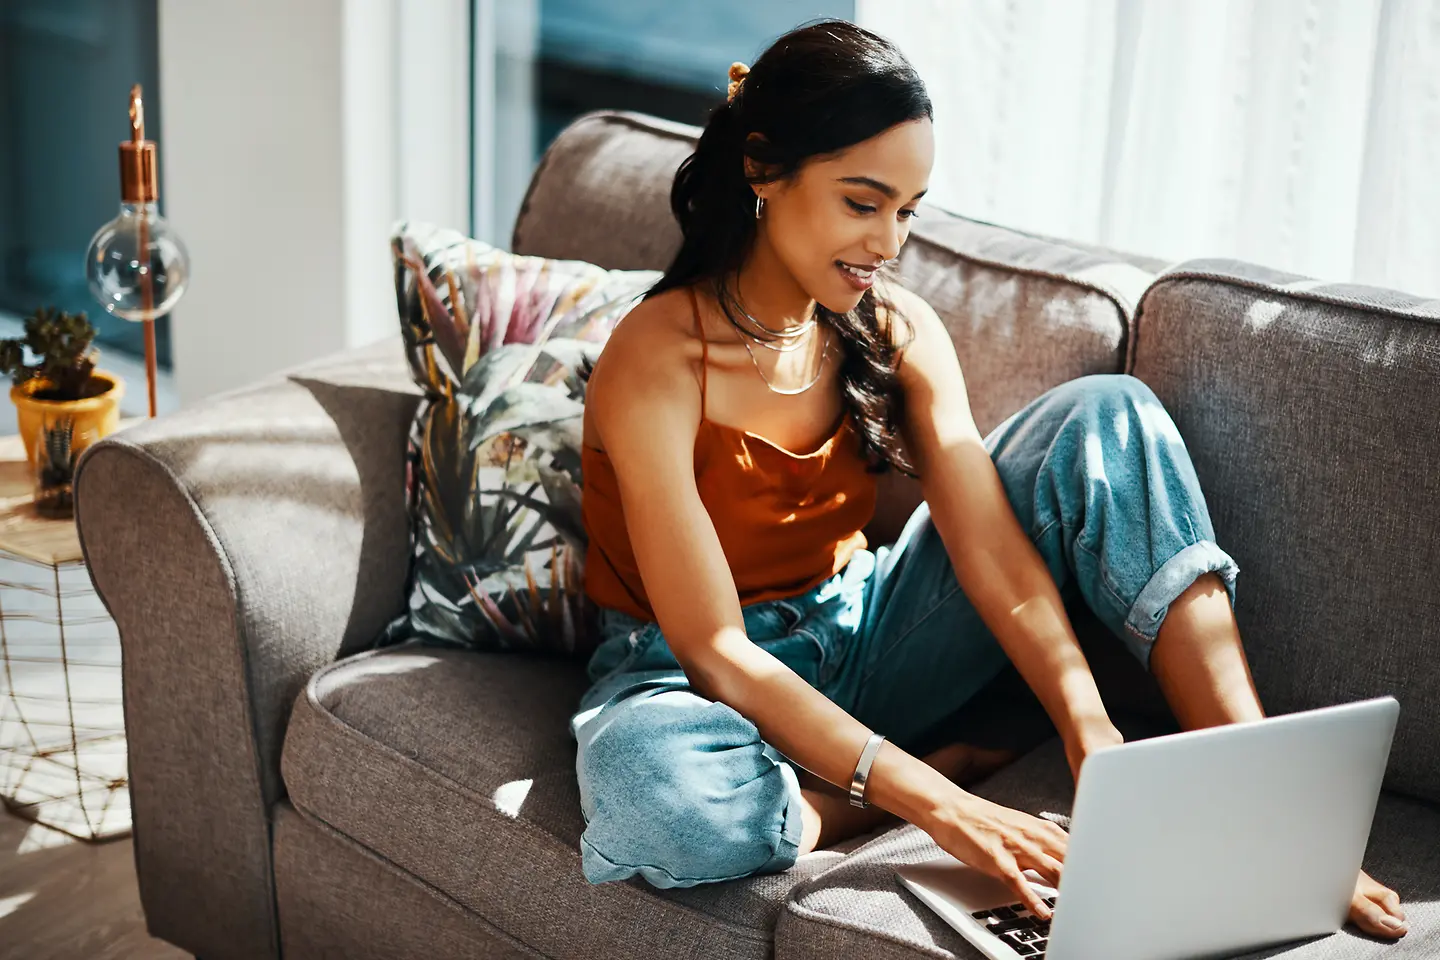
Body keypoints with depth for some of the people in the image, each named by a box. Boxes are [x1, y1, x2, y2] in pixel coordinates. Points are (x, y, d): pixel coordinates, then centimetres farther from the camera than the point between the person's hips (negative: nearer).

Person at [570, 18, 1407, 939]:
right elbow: (715, 651, -28)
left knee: (1105, 417, -12)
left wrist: (1092, 732, -31)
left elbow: (998, 559, -14)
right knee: (648, 783, -45)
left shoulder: (895, 329, -6)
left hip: (857, 638, 5)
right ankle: (948, 768, -16)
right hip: (699, 678, -5)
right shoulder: (657, 362, -23)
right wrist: (932, 803, -37)